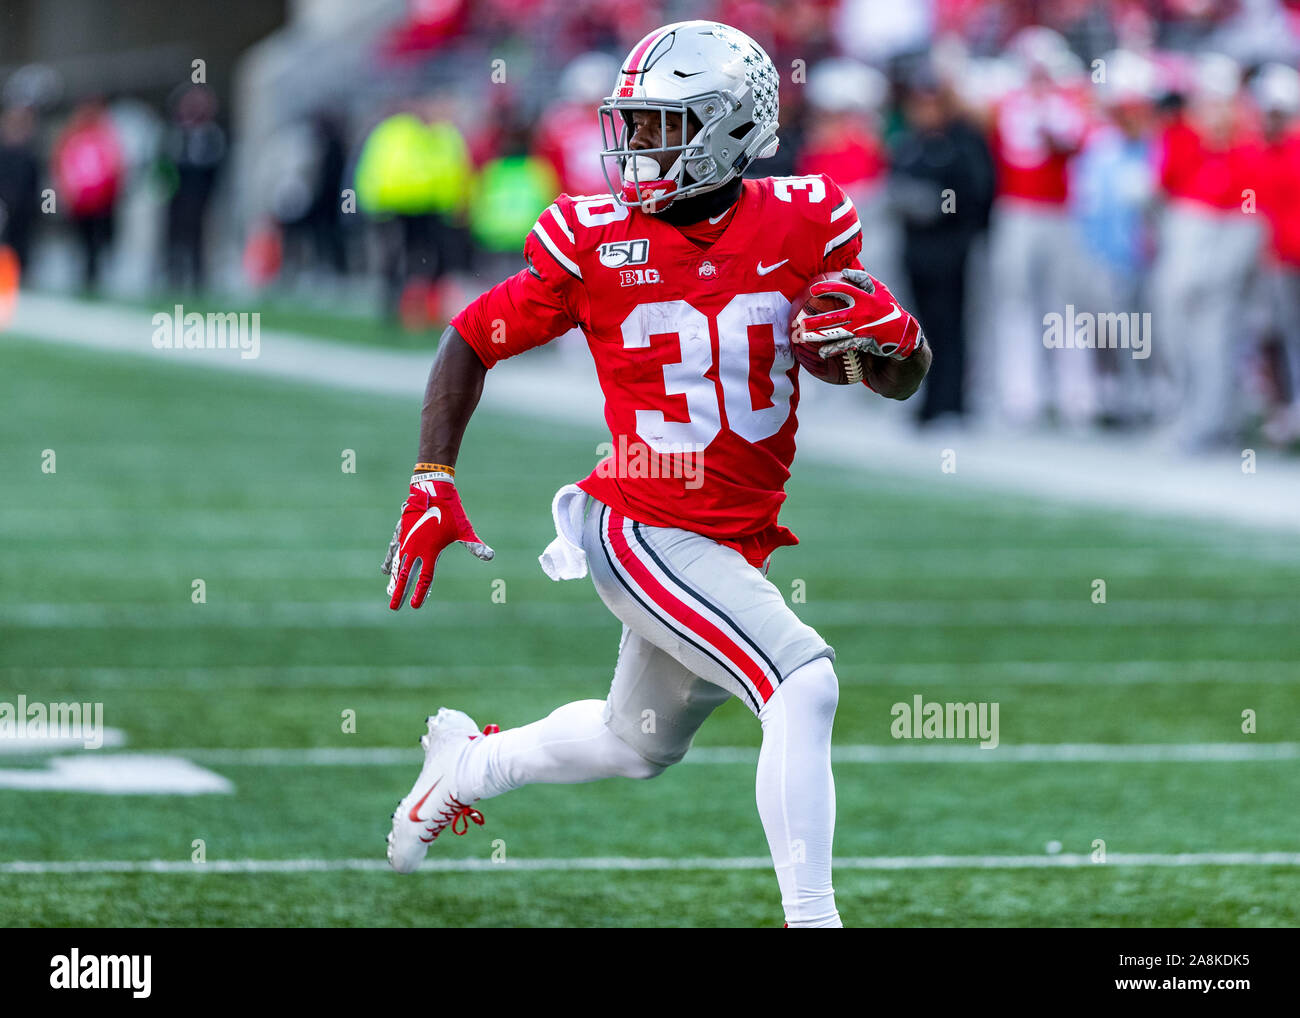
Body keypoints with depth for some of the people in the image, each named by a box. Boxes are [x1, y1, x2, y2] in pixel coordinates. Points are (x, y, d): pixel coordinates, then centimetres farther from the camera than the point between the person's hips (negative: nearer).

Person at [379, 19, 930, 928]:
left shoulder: (801, 224, -4)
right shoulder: (595, 240, -10)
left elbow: (904, 381, 2)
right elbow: (472, 343, 3)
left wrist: (890, 336, -22)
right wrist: (433, 482, -5)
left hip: (736, 544, 5)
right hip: (645, 533, -5)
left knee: (639, 744, 25)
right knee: (803, 684, -22)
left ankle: (469, 761, 50)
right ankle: (811, 917, -17)